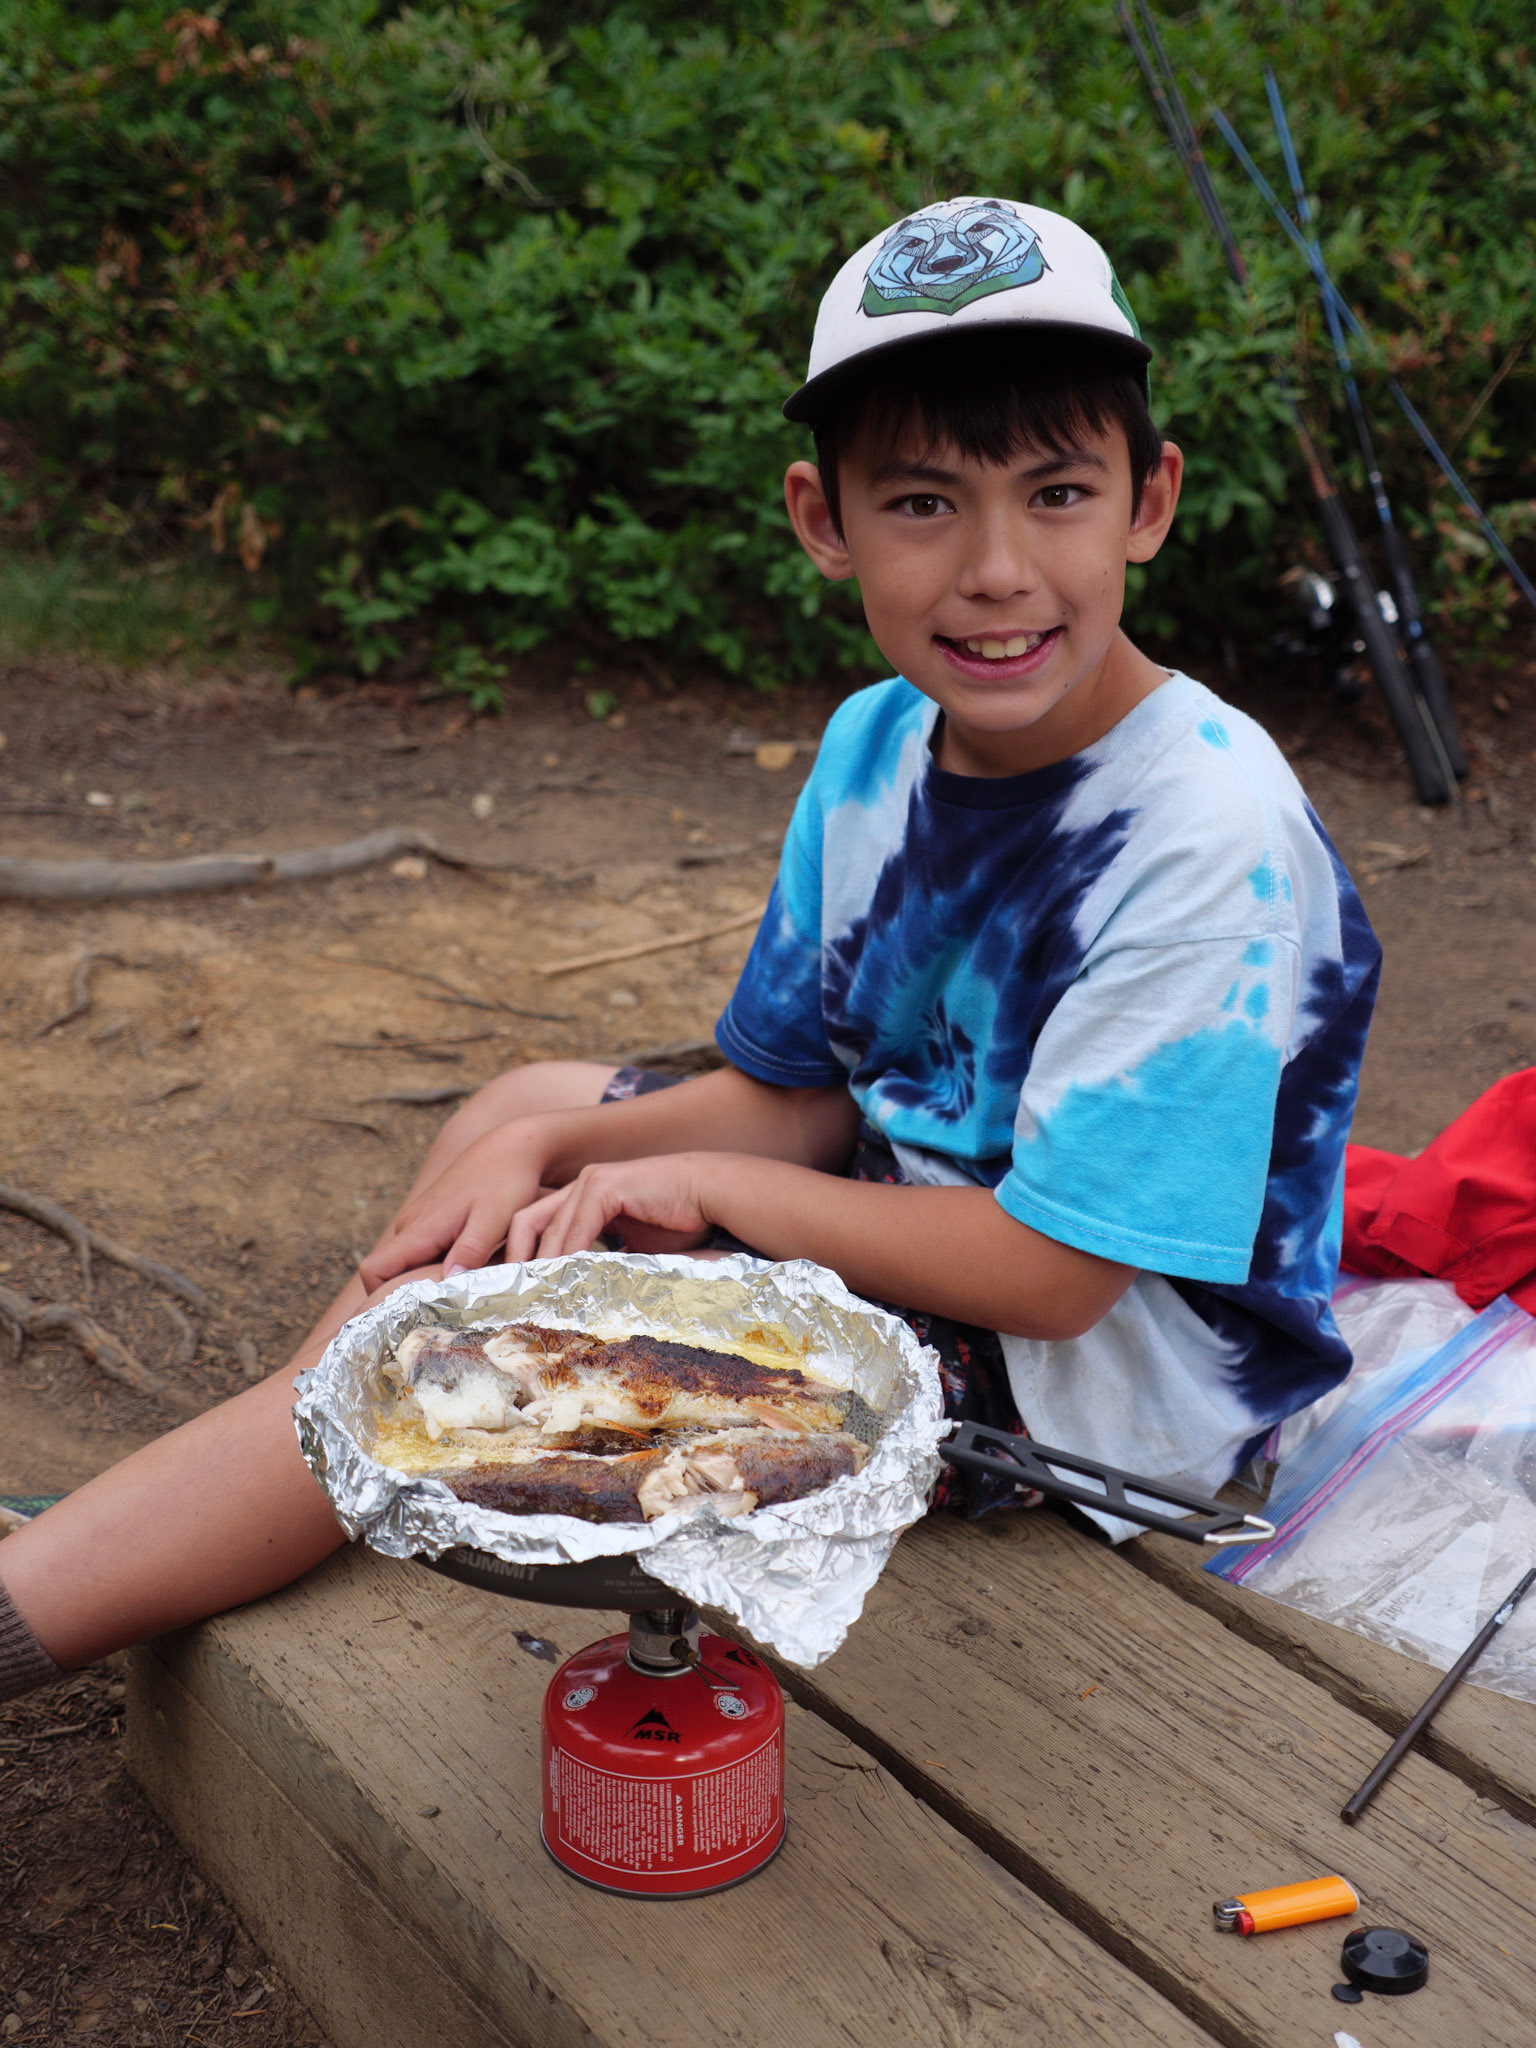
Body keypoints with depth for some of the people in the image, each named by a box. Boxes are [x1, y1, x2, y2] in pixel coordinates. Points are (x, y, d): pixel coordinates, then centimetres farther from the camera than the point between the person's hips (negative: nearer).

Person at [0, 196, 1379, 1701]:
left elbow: (1054, 1269, -26)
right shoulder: (876, 746, -3)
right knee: (520, 1119, 8)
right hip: (921, 1213, 8)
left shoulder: (1211, 840, -28)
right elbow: (799, 1093, 4)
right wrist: (558, 1146, -13)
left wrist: (706, 1186, -18)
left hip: (1110, 1376, -8)